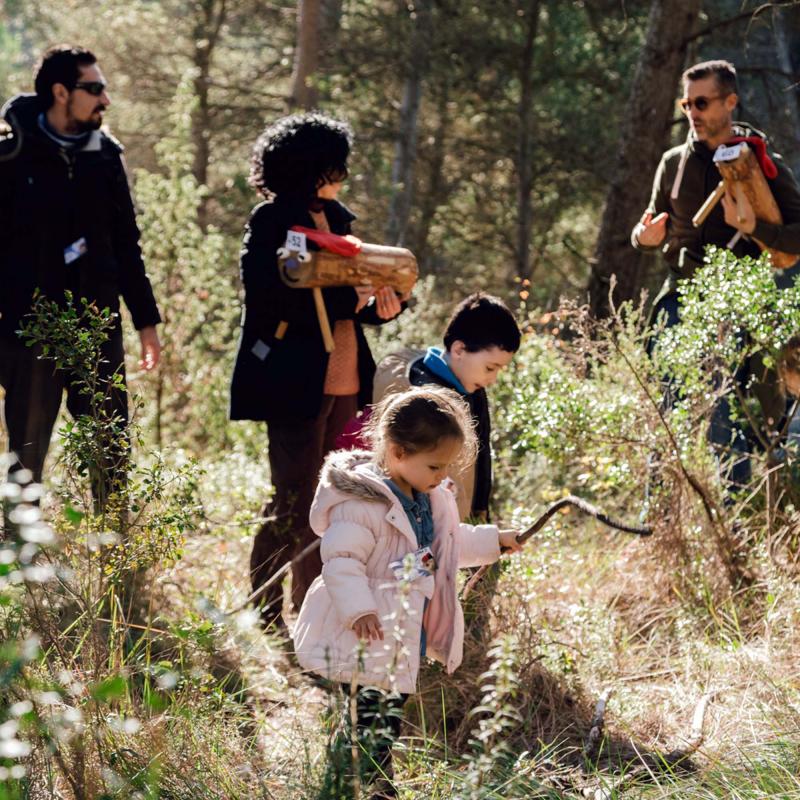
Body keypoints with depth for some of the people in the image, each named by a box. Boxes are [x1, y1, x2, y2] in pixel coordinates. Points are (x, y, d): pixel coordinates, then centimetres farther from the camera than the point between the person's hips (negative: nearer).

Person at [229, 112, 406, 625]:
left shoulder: (335, 219, 16)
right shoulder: (272, 223, -9)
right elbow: (274, 301, -22)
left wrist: (378, 309, 1)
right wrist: (347, 300, -21)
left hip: (343, 383, 8)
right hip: (295, 384, -8)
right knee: (295, 504, -6)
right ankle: (264, 615, 2)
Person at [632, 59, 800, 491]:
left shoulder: (763, 166, 0)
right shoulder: (675, 162, 12)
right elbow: (655, 230, 23)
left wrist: (754, 228, -24)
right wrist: (644, 236, -2)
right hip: (680, 301, 4)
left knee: (727, 426, -5)